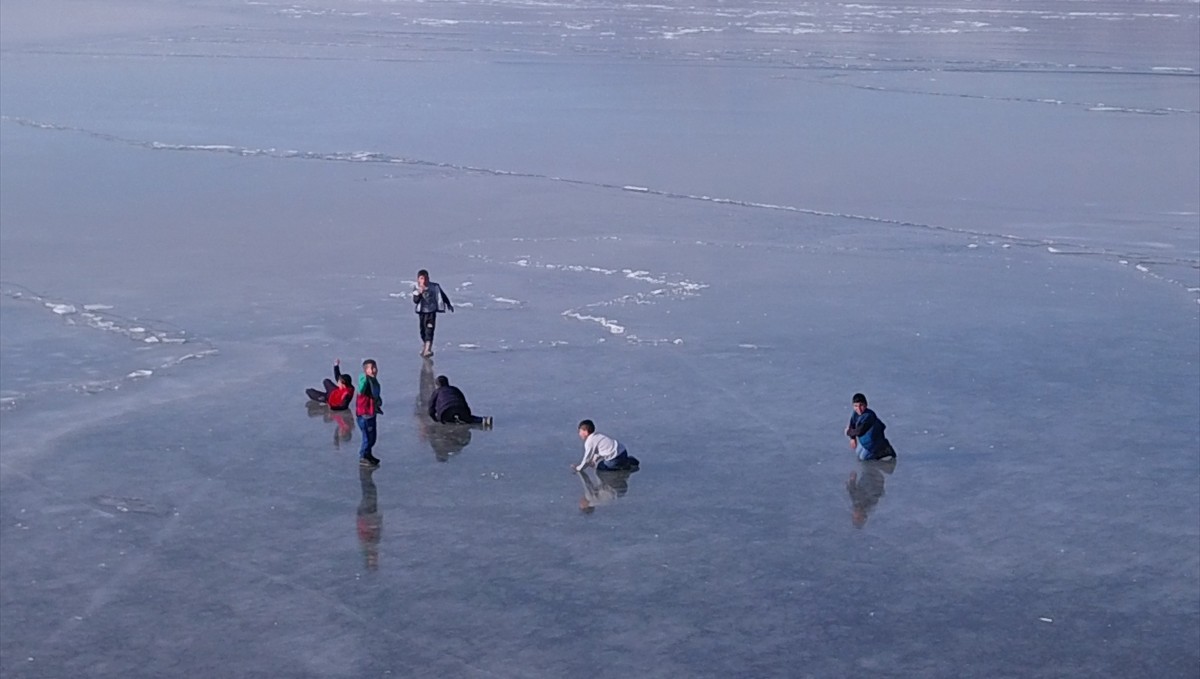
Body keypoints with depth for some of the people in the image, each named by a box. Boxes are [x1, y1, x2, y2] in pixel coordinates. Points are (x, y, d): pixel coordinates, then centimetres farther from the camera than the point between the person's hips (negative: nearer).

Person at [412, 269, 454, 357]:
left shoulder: (434, 287, -6)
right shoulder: (417, 290, -6)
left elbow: (442, 295, 7)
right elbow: (415, 301, -19)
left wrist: (448, 304, 11)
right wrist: (419, 294, -35)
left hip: (432, 311, -2)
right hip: (422, 312, 2)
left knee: (429, 330, -14)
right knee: (423, 330, 14)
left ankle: (428, 349, -22)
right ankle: (426, 344, 40)